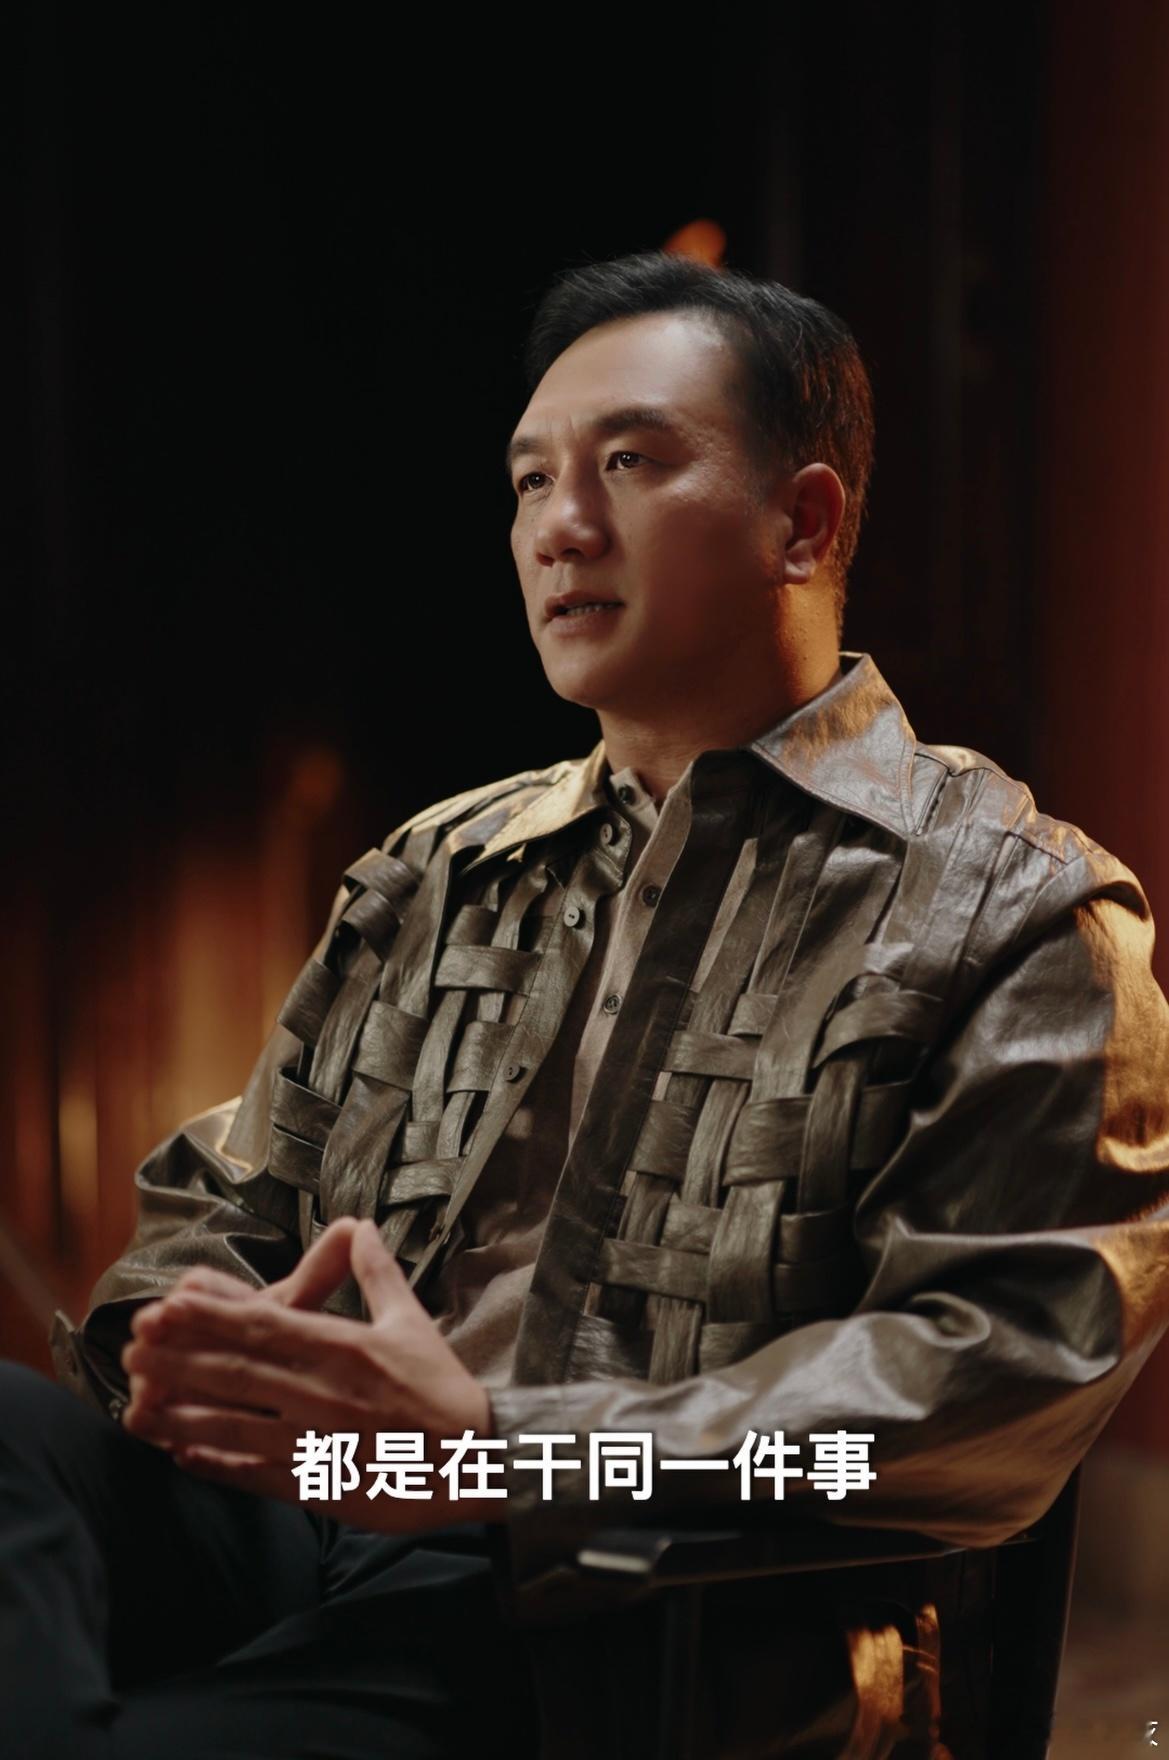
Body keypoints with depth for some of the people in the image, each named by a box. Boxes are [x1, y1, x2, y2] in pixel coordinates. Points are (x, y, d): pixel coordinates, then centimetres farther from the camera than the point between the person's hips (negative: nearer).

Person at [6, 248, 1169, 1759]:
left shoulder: (1014, 909, 5)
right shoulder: (430, 877, 25)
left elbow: (1000, 1359, -9)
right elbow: (219, 1201, 25)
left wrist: (504, 1454, -19)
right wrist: (181, 1340, -2)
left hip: (642, 1623, -6)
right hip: (291, 1516, 6)